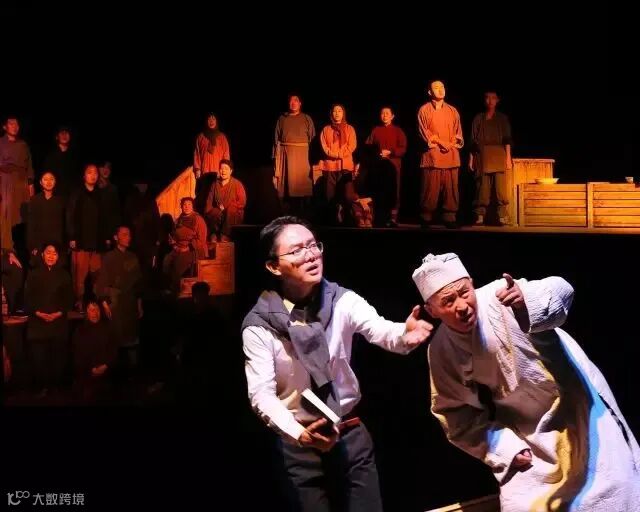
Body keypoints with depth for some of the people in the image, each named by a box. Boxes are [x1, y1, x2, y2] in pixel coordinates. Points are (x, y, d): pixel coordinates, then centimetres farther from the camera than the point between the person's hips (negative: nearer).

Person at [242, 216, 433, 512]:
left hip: (351, 431, 2)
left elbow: (379, 330, -24)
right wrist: (300, 434, -33)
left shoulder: (342, 300, -8)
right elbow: (261, 394, -18)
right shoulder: (258, 325, -14)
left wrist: (404, 335, -48)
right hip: (298, 441, -2)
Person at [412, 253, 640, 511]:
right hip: (526, 433, 2)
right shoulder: (440, 351, -14)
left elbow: (560, 290, -38)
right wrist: (505, 446, -11)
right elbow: (455, 412, -3)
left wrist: (528, 301, -60)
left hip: (576, 404, -2)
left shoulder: (499, 297, -26)